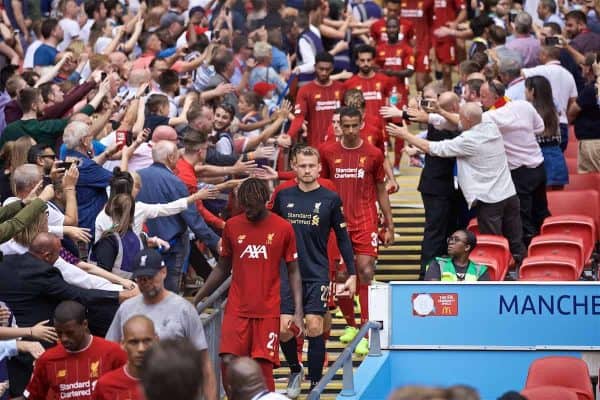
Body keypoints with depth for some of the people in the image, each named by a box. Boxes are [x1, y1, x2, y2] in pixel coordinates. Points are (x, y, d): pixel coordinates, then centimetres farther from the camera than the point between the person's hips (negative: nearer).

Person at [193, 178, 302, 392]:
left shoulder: (283, 228, -1)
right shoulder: (232, 226, 5)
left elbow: (293, 272, 4)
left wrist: (298, 311, -5)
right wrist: (197, 299, 11)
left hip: (268, 312, -2)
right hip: (236, 310, 2)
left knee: (263, 367, -3)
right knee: (228, 362, -11)